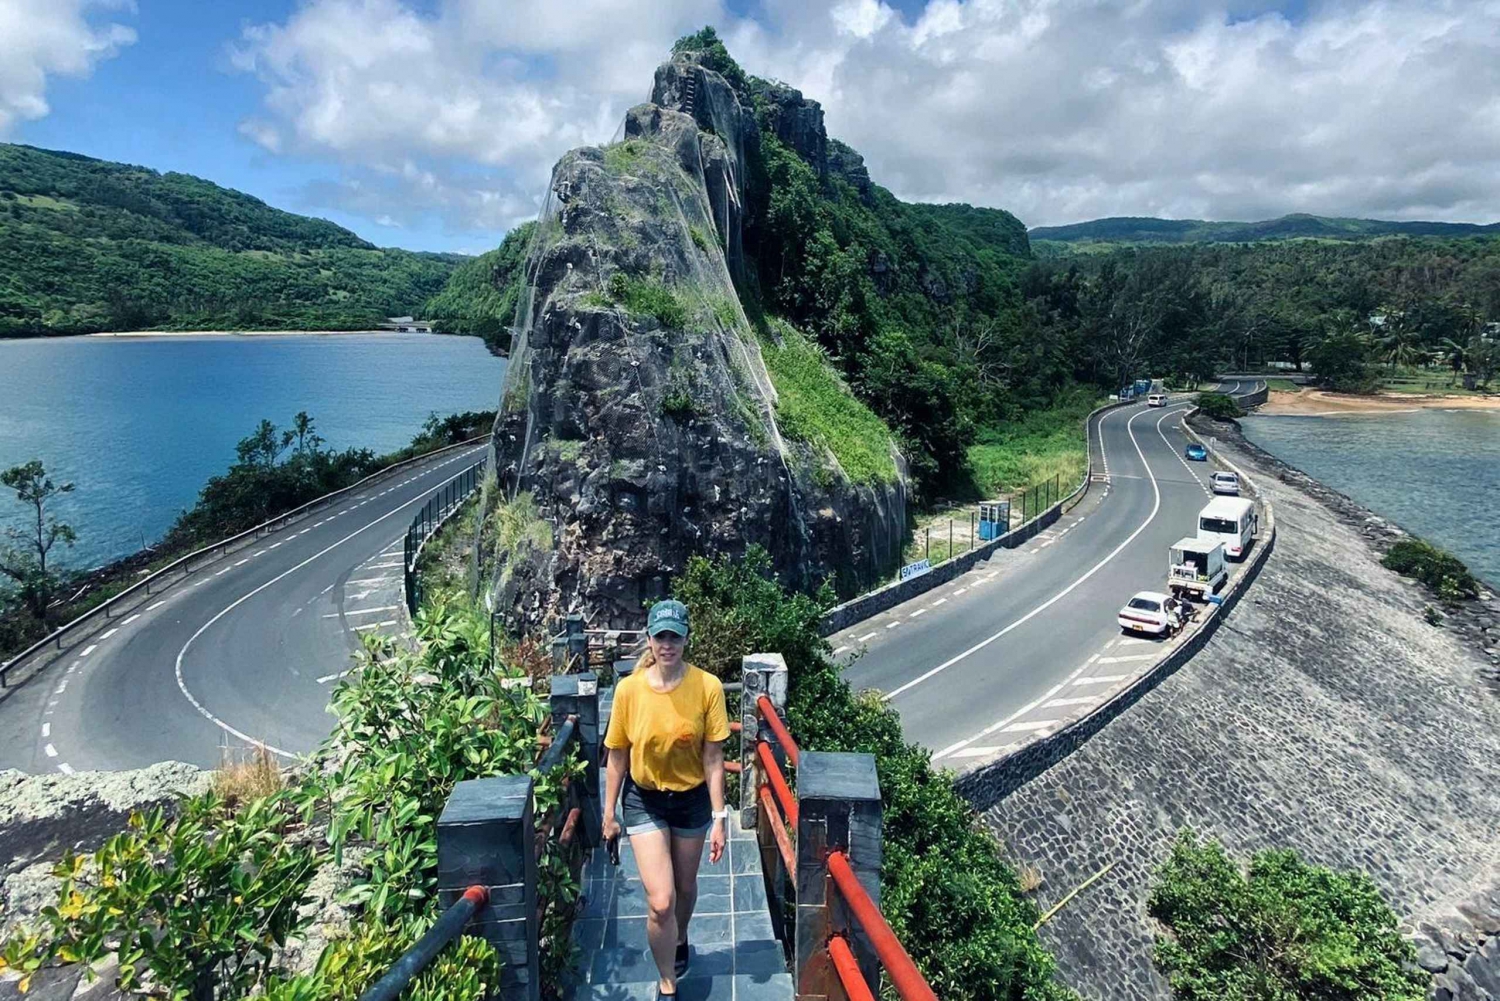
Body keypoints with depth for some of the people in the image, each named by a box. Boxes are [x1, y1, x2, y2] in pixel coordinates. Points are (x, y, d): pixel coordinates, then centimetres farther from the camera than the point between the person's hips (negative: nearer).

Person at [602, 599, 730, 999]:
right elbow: (617, 756, -5)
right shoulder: (629, 688, -17)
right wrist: (609, 812, 2)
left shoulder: (708, 686, -19)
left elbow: (713, 758, -13)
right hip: (644, 801, 0)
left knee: (684, 887, 21)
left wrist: (719, 817, -11)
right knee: (660, 901, -6)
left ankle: (680, 942, 54)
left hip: (692, 799, 1)